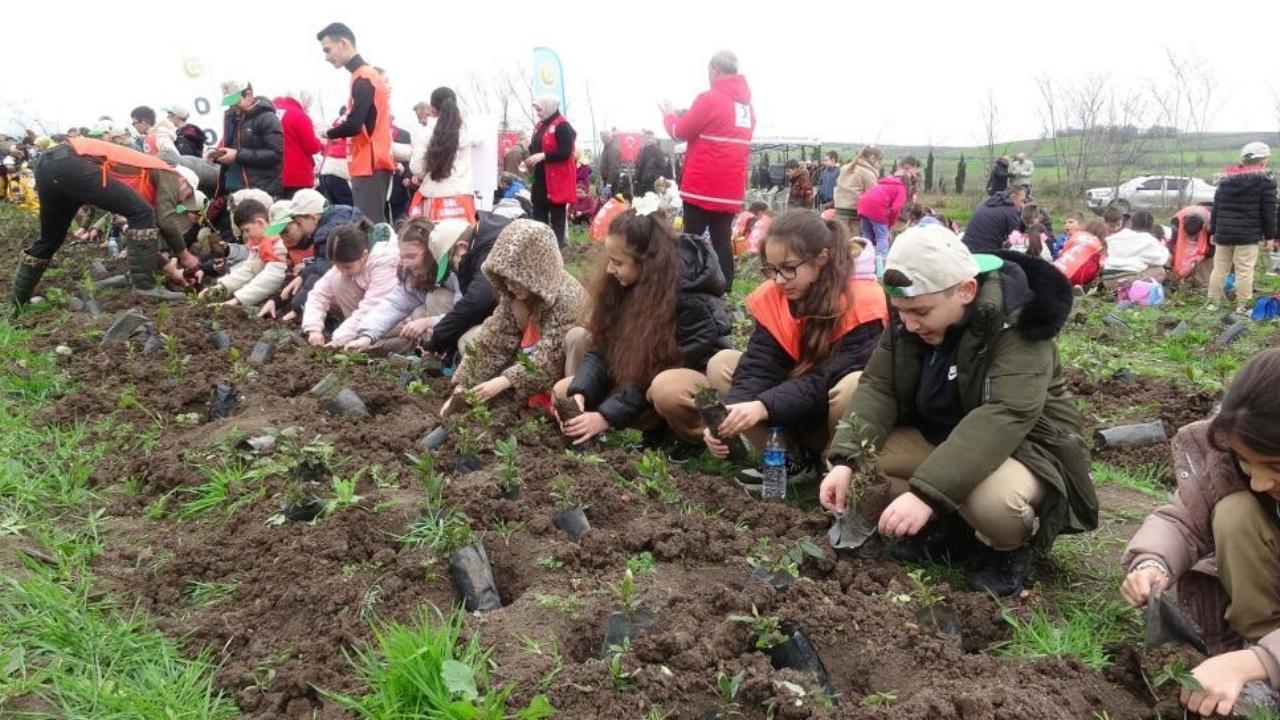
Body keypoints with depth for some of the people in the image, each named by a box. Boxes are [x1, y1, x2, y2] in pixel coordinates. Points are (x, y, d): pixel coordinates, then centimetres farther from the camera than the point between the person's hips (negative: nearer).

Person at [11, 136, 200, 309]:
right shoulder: (167, 175, 9)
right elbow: (166, 220, -3)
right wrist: (184, 255, 9)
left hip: (49, 163, 10)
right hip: (71, 163, -10)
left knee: (50, 239, 24)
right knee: (142, 214, -7)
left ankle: (19, 302, 34)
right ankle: (145, 286, -9)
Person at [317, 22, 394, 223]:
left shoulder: (362, 77, -11)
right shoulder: (368, 74, 19)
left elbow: (354, 125, -19)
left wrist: (329, 133, -2)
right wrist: (337, 131, 8)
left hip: (369, 164, -10)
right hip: (372, 163, 10)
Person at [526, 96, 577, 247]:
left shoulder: (562, 126, -12)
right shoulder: (540, 126, 15)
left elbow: (565, 152, -20)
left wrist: (542, 156, -23)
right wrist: (530, 158, 3)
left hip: (557, 179, -9)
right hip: (540, 178, 9)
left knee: (557, 216, -2)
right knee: (538, 213, 11)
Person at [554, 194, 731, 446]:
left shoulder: (693, 302, -28)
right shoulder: (624, 282, -11)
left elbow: (657, 376, -28)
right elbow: (602, 345, -9)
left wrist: (606, 416, -30)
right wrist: (579, 393, -26)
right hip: (646, 375, 6)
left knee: (666, 389, -40)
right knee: (566, 383, -6)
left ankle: (700, 438, -11)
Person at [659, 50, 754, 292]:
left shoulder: (710, 99, -10)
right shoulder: (747, 104, 11)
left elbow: (680, 132, -3)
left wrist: (669, 114, 17)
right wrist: (682, 116, 22)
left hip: (703, 185, -6)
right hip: (731, 188, 6)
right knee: (723, 240, 8)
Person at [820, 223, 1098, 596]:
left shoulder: (1017, 321, -28)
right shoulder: (909, 313, -9)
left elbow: (1006, 415, -39)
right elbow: (878, 386, -10)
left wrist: (927, 492, -47)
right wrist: (846, 460, -27)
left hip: (1021, 445, -6)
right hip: (936, 438, 6)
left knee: (993, 502, -39)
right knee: (861, 453, -17)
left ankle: (1008, 547, -2)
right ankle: (947, 522, 4)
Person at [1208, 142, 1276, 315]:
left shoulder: (1225, 180, 11)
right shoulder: (1266, 181, -4)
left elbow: (1216, 209, 13)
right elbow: (1268, 212, -5)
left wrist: (1213, 231, 18)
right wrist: (1269, 235, 2)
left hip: (1223, 234, 5)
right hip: (1248, 235, -5)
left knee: (1219, 269, 10)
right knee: (1244, 271, -3)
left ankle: (1213, 302, 14)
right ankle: (1242, 306, -1)